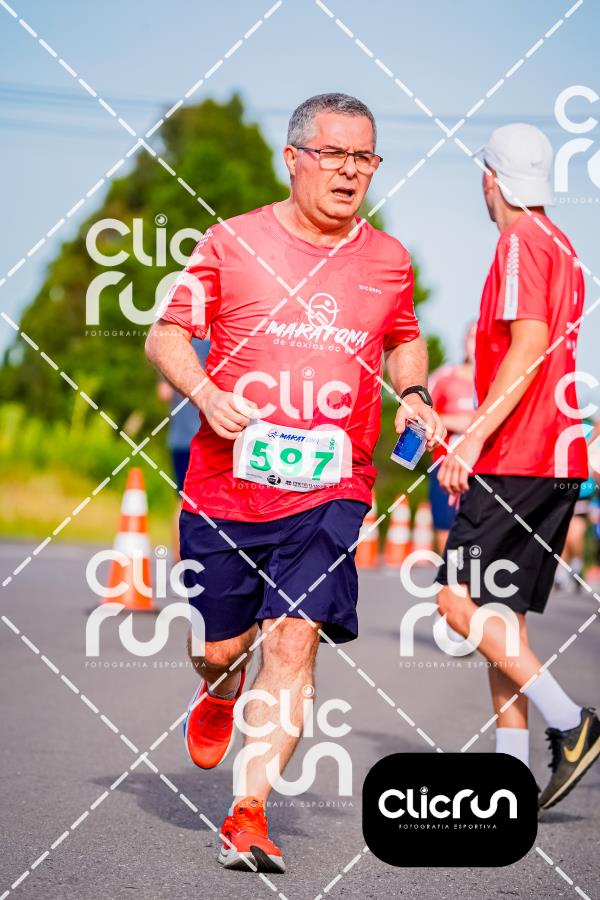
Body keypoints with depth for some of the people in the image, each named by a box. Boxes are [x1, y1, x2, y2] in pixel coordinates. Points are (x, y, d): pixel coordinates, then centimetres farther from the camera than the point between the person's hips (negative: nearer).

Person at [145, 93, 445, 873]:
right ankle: (221, 693, 48)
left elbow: (403, 339, 26)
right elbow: (166, 333, 3)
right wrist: (204, 392, -16)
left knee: (294, 639, -13)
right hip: (224, 484, 0)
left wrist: (414, 394, 5)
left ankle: (249, 814, -8)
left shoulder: (388, 260, 7)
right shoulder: (233, 243, -1)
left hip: (329, 492, 1)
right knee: (222, 646, 9)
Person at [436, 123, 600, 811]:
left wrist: (473, 439, -21)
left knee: (459, 602, -10)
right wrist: (481, 444, 28)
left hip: (516, 458, -9)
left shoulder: (521, 243, -9)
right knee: (500, 613, 9)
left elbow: (530, 347, -20)